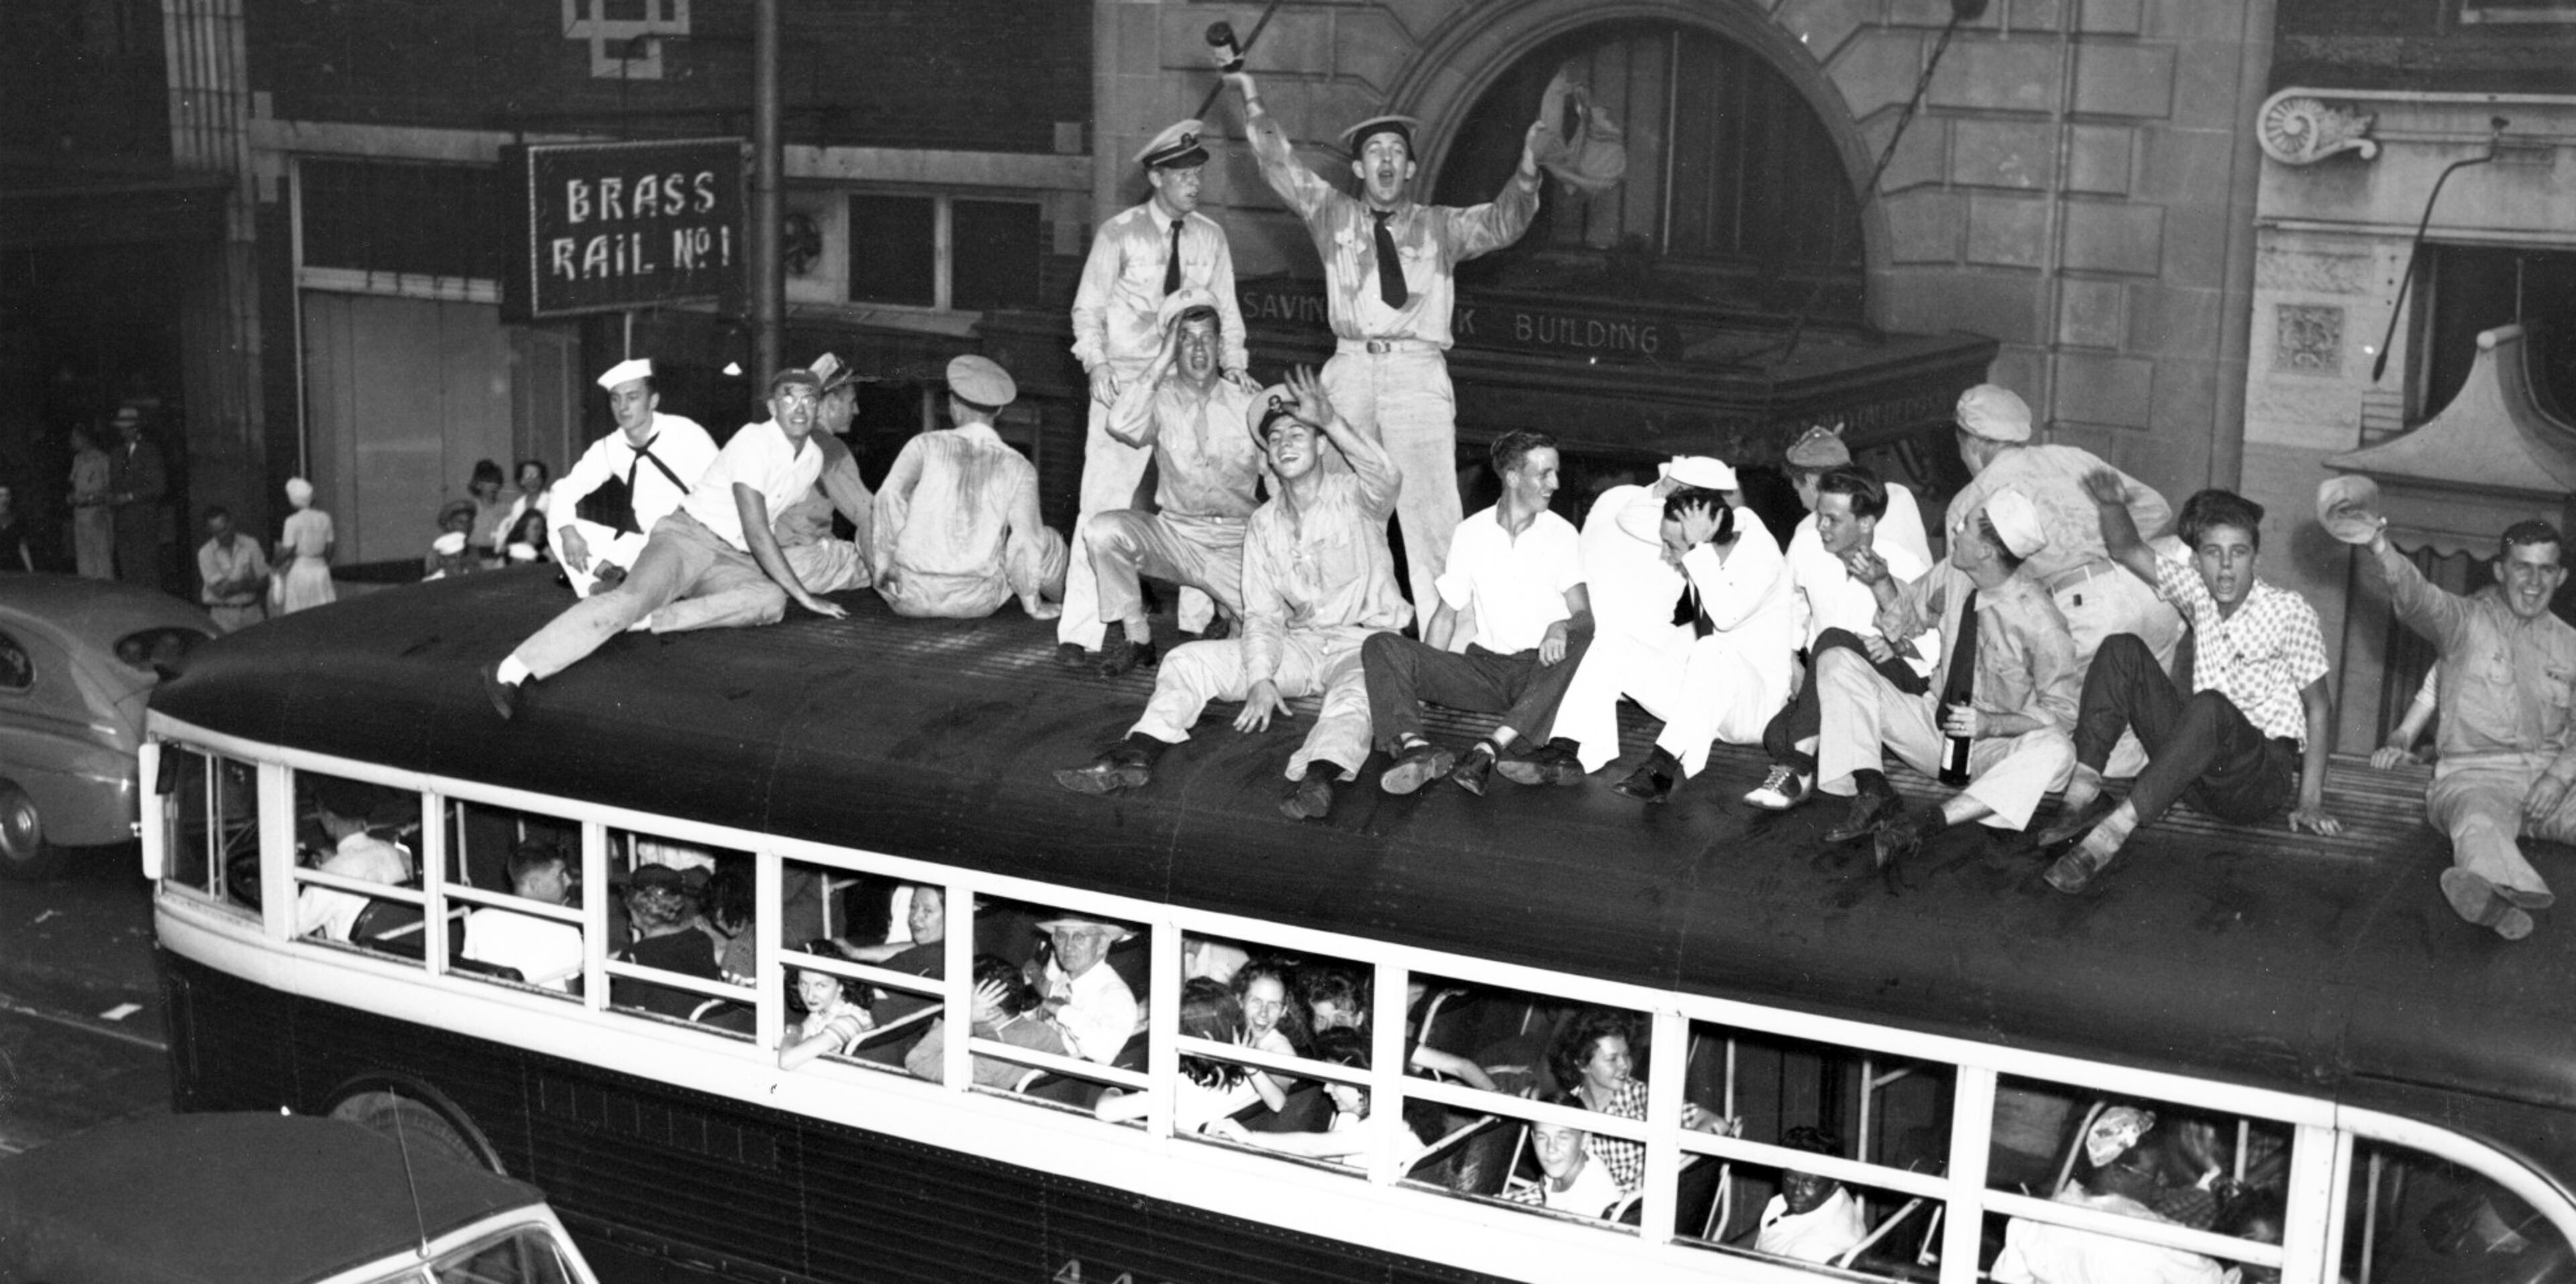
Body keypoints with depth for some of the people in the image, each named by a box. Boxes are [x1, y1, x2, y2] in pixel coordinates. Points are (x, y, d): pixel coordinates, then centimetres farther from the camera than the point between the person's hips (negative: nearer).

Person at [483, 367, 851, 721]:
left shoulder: (814, 458, 8)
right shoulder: (755, 442, -14)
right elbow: (756, 533, -19)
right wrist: (803, 595, -17)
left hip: (730, 561, 6)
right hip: (688, 536, -6)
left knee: (772, 600, -28)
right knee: (631, 598, -34)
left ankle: (650, 619, -30)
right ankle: (510, 672, -41)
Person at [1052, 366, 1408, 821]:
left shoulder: (1353, 498, -6)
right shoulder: (1263, 525, 9)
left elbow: (1385, 476, -31)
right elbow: (1262, 614, 5)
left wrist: (1331, 420, -44)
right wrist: (1260, 679, -13)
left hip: (1365, 641, -5)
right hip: (1299, 642, 5)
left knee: (1357, 691, -41)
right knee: (1189, 661, -9)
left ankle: (1318, 777, -65)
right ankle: (1136, 755, -27)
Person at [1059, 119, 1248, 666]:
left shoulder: (1209, 237, 6)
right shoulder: (1118, 233, -4)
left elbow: (1225, 308, 11)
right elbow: (1088, 307, 0)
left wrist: (1233, 364, -4)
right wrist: (1097, 363, -15)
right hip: (1125, 380, -4)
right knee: (1104, 503, -8)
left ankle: (1199, 621, 19)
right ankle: (1079, 633, -6)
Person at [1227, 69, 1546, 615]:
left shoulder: (1441, 226, 15)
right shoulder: (1333, 215, 17)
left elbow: (1501, 224, 3)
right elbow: (1280, 166, 13)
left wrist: (1526, 175, -15)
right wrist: (1252, 100, 4)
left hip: (1418, 371, -1)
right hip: (1350, 369, 1)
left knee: (1430, 507, -9)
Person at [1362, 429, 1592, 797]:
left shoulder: (1561, 534, 3)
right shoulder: (1471, 533, 9)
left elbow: (1584, 614, -7)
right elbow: (1446, 615, 12)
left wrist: (1562, 627, -32)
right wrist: (1420, 681, 0)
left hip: (1540, 670, -2)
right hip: (1483, 664, 2)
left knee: (1583, 642, -36)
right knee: (1382, 645, -16)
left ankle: (1489, 749, -44)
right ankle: (1415, 746, -43)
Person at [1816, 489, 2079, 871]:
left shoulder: (2040, 623, -20)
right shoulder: (1952, 576, -4)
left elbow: (2061, 711, -14)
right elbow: (1903, 621, 14)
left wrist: (1991, 724, -28)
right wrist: (1880, 581, -6)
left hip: (1993, 745, -5)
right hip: (1936, 723, 5)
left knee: (2055, 751, -38)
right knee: (1838, 663, -10)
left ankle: (1923, 825, -45)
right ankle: (1873, 793, -26)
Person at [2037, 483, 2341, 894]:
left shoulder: (2289, 612, -9)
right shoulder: (2200, 595, 5)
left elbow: (2318, 708, -6)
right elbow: (2127, 551, 9)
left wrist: (2310, 802, -11)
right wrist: (2112, 505, -14)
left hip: (2266, 778, -6)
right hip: (2198, 766, 6)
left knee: (2210, 707, -38)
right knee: (2122, 650, -7)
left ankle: (2114, 830, -40)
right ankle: (2083, 794, -19)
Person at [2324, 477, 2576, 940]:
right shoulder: (2468, 620, 9)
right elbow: (2417, 598, -14)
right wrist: (2380, 550, -37)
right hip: (2475, 775, -5)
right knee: (2480, 823, -40)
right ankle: (2502, 891, -75)